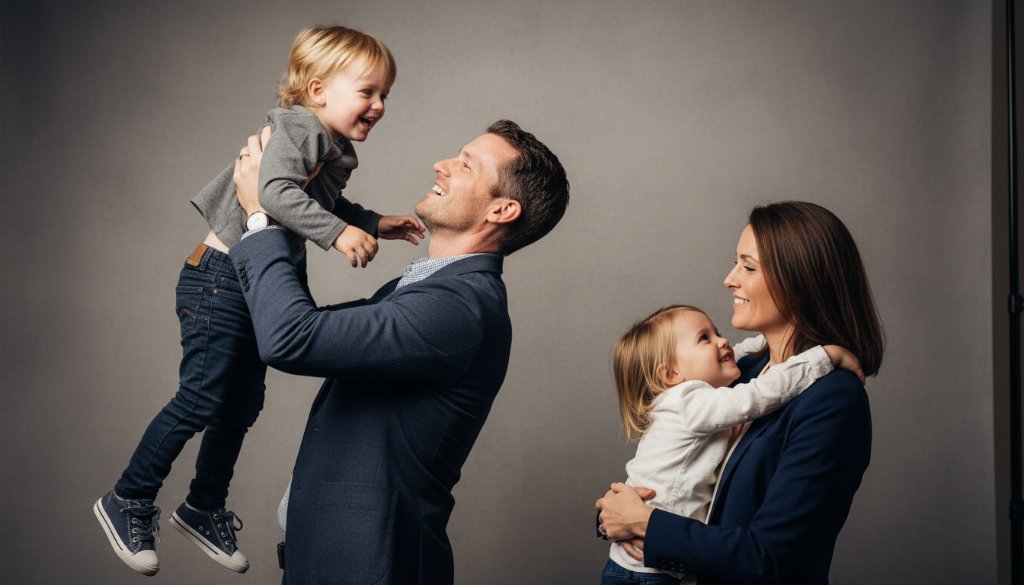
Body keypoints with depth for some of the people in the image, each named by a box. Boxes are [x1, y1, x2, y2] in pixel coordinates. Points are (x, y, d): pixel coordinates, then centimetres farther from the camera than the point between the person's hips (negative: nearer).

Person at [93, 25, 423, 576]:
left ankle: (204, 510, 32)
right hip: (220, 279, -10)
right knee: (202, 398, -7)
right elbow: (277, 191, -36)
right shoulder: (297, 129, -19)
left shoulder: (335, 152, 9)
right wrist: (337, 231, -38)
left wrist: (374, 223, 15)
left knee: (243, 403, 15)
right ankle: (127, 503, 10)